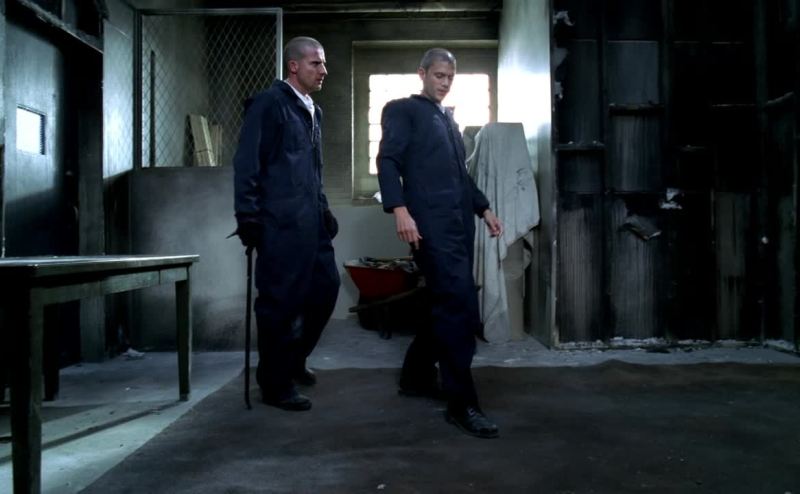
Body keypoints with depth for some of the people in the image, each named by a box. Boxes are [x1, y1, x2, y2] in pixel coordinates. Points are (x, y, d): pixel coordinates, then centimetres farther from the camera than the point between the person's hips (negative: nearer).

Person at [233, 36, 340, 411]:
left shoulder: (313, 112, 19)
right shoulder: (269, 103, -6)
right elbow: (246, 163, -11)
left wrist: (323, 209, 18)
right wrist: (248, 216, -14)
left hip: (310, 220, 9)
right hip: (281, 222, -8)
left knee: (326, 288, 10)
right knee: (281, 301, -2)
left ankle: (293, 360, 30)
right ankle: (275, 383, 12)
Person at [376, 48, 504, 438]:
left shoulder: (448, 119, 27)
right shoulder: (403, 110, 4)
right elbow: (388, 160, -9)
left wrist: (484, 208, 21)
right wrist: (400, 209, -22)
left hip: (458, 223, 9)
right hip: (430, 223, -8)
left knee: (447, 305, 11)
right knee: (459, 306, -14)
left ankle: (415, 376, 27)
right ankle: (461, 403, -9)